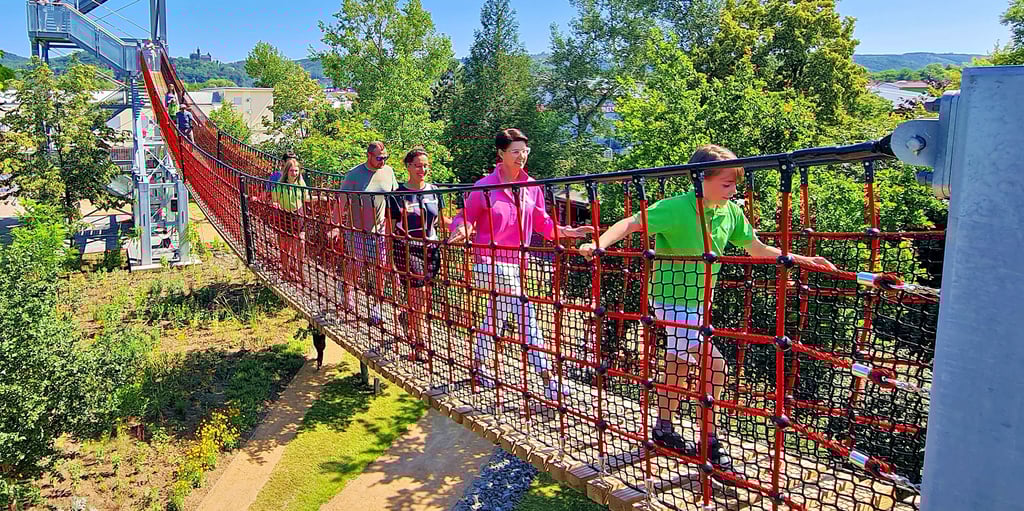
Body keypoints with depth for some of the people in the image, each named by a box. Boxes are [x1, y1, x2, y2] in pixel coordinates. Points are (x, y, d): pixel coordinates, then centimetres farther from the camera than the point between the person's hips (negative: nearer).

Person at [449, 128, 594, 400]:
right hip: (490, 260, -6)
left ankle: (479, 367, 39)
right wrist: (461, 230, -26)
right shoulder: (484, 187, -10)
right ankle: (548, 380, -11)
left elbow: (541, 222, 10)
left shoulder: (532, 187, 4)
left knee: (494, 317, 20)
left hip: (515, 262, 7)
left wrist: (568, 231, -3)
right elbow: (465, 218, -4)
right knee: (526, 314, -15)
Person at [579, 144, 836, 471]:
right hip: (672, 300, -8)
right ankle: (709, 442, 2)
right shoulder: (676, 208, -21)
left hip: (697, 301, 8)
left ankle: (664, 430, 35)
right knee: (715, 364, -12)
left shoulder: (731, 212, -1)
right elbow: (630, 224, -26)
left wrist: (801, 260, 6)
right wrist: (598, 244, -41)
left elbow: (758, 249, 10)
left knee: (678, 364, 18)